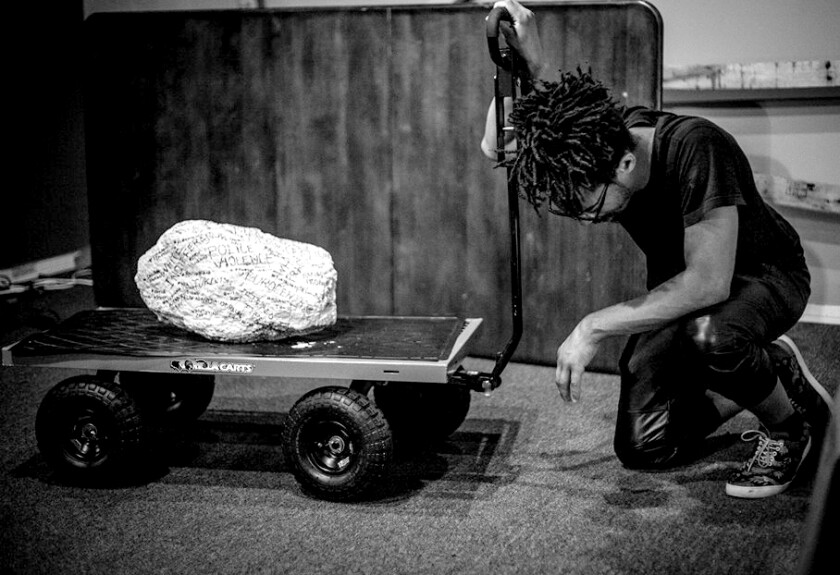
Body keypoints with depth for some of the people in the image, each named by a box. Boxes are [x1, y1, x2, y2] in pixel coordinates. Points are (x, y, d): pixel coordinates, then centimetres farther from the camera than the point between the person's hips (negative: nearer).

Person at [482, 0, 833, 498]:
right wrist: (527, 68, -28)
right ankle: (768, 370, 17)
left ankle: (791, 424, -8)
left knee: (707, 333, -42)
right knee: (643, 448, -6)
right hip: (680, 288, 6)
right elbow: (496, 148, -11)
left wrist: (595, 327, -35)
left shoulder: (695, 148, -37)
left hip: (763, 275, -6)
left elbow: (708, 283, -40)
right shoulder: (592, 140, -18)